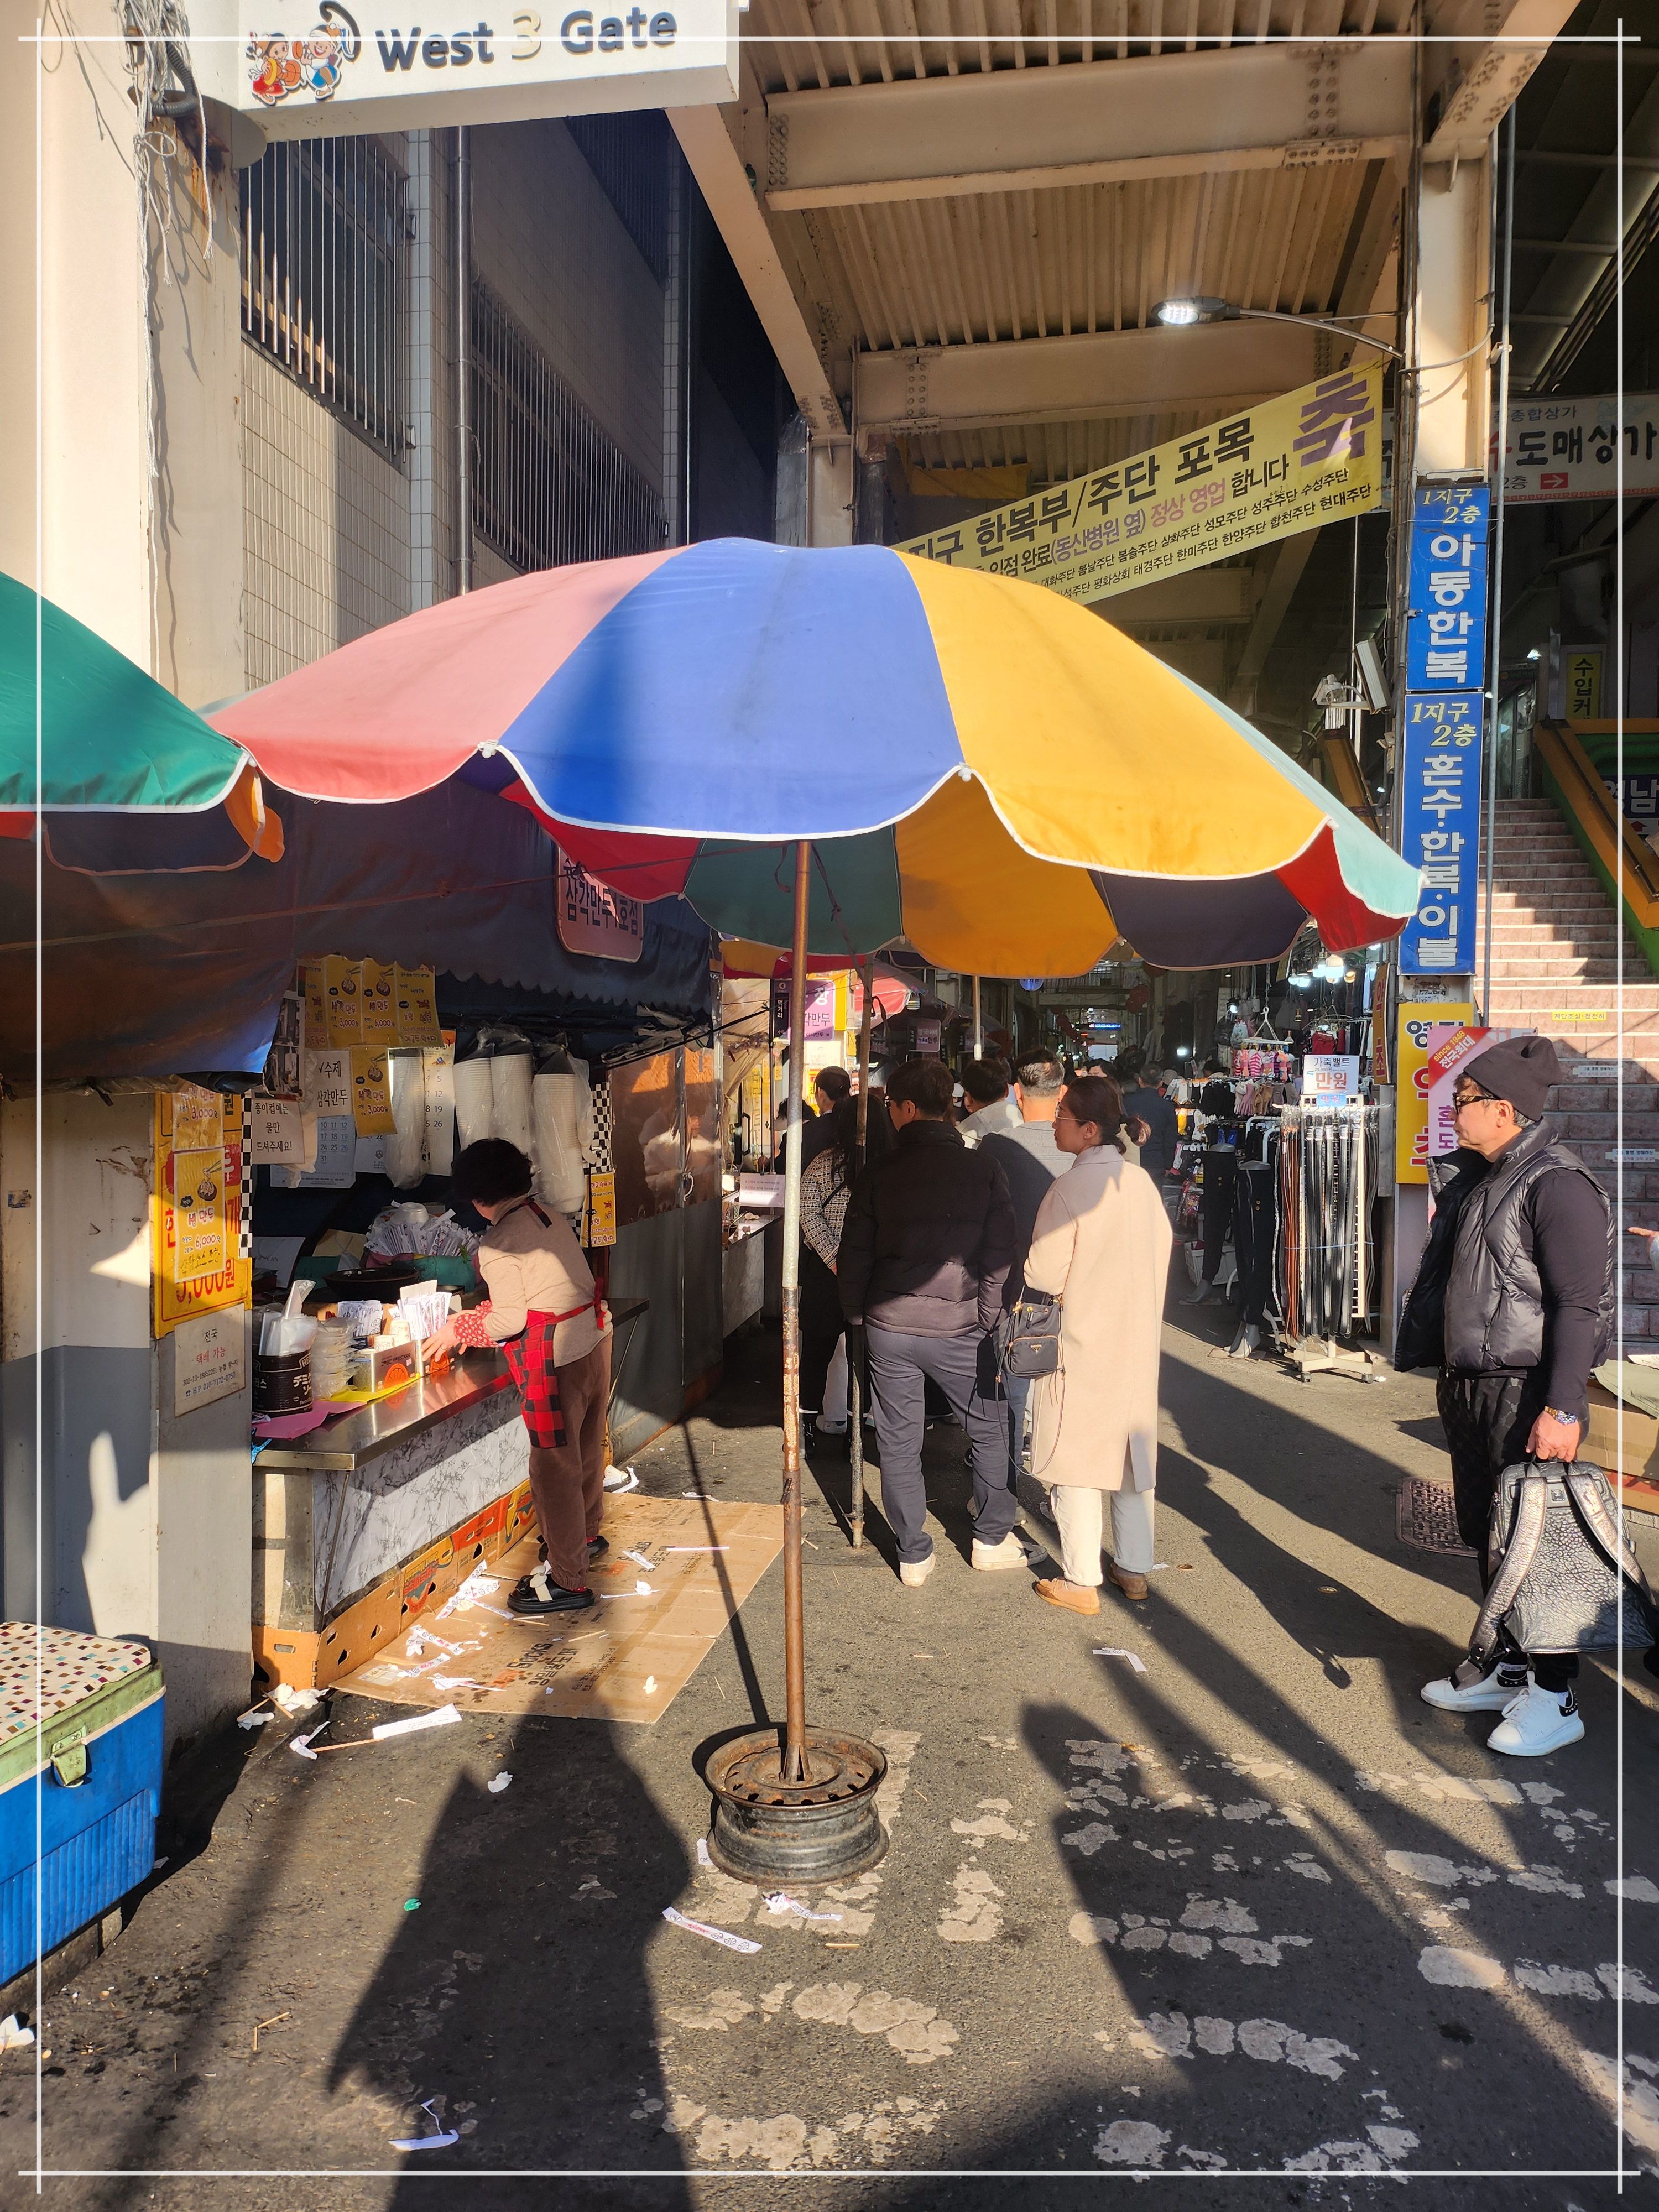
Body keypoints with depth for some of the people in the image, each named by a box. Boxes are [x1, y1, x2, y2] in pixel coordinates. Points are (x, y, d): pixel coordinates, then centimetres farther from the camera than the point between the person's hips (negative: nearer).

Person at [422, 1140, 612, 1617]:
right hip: (594, 1338, 9)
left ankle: (568, 1581, 9)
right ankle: (586, 1534, 46)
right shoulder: (551, 1218, 9)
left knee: (554, 1465, 1)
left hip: (555, 1357, -9)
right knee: (586, 1446, 25)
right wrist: (482, 1314, 21)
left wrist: (458, 1331, 3)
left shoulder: (498, 1246, -14)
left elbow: (511, 1319, -12)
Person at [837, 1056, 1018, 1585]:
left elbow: (853, 1255, -1)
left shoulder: (878, 1174, -4)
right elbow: (999, 1255, -4)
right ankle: (992, 1539, 29)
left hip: (889, 1326, 1)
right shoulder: (983, 1170, -4)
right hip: (958, 1326, 0)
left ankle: (914, 1556, 20)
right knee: (988, 1432, 19)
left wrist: (857, 1316, 12)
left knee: (899, 1444, 11)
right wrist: (987, 1320, 5)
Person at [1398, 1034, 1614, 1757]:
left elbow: (1580, 1305, -20)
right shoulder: (1473, 1180, 12)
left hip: (1526, 1392, -9)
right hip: (1468, 1386, 9)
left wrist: (1563, 1406, -24)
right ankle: (1506, 1668, 31)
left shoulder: (1557, 1184, -16)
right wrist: (1448, 1377, 19)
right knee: (1486, 1535, 17)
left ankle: (1555, 1696, 13)